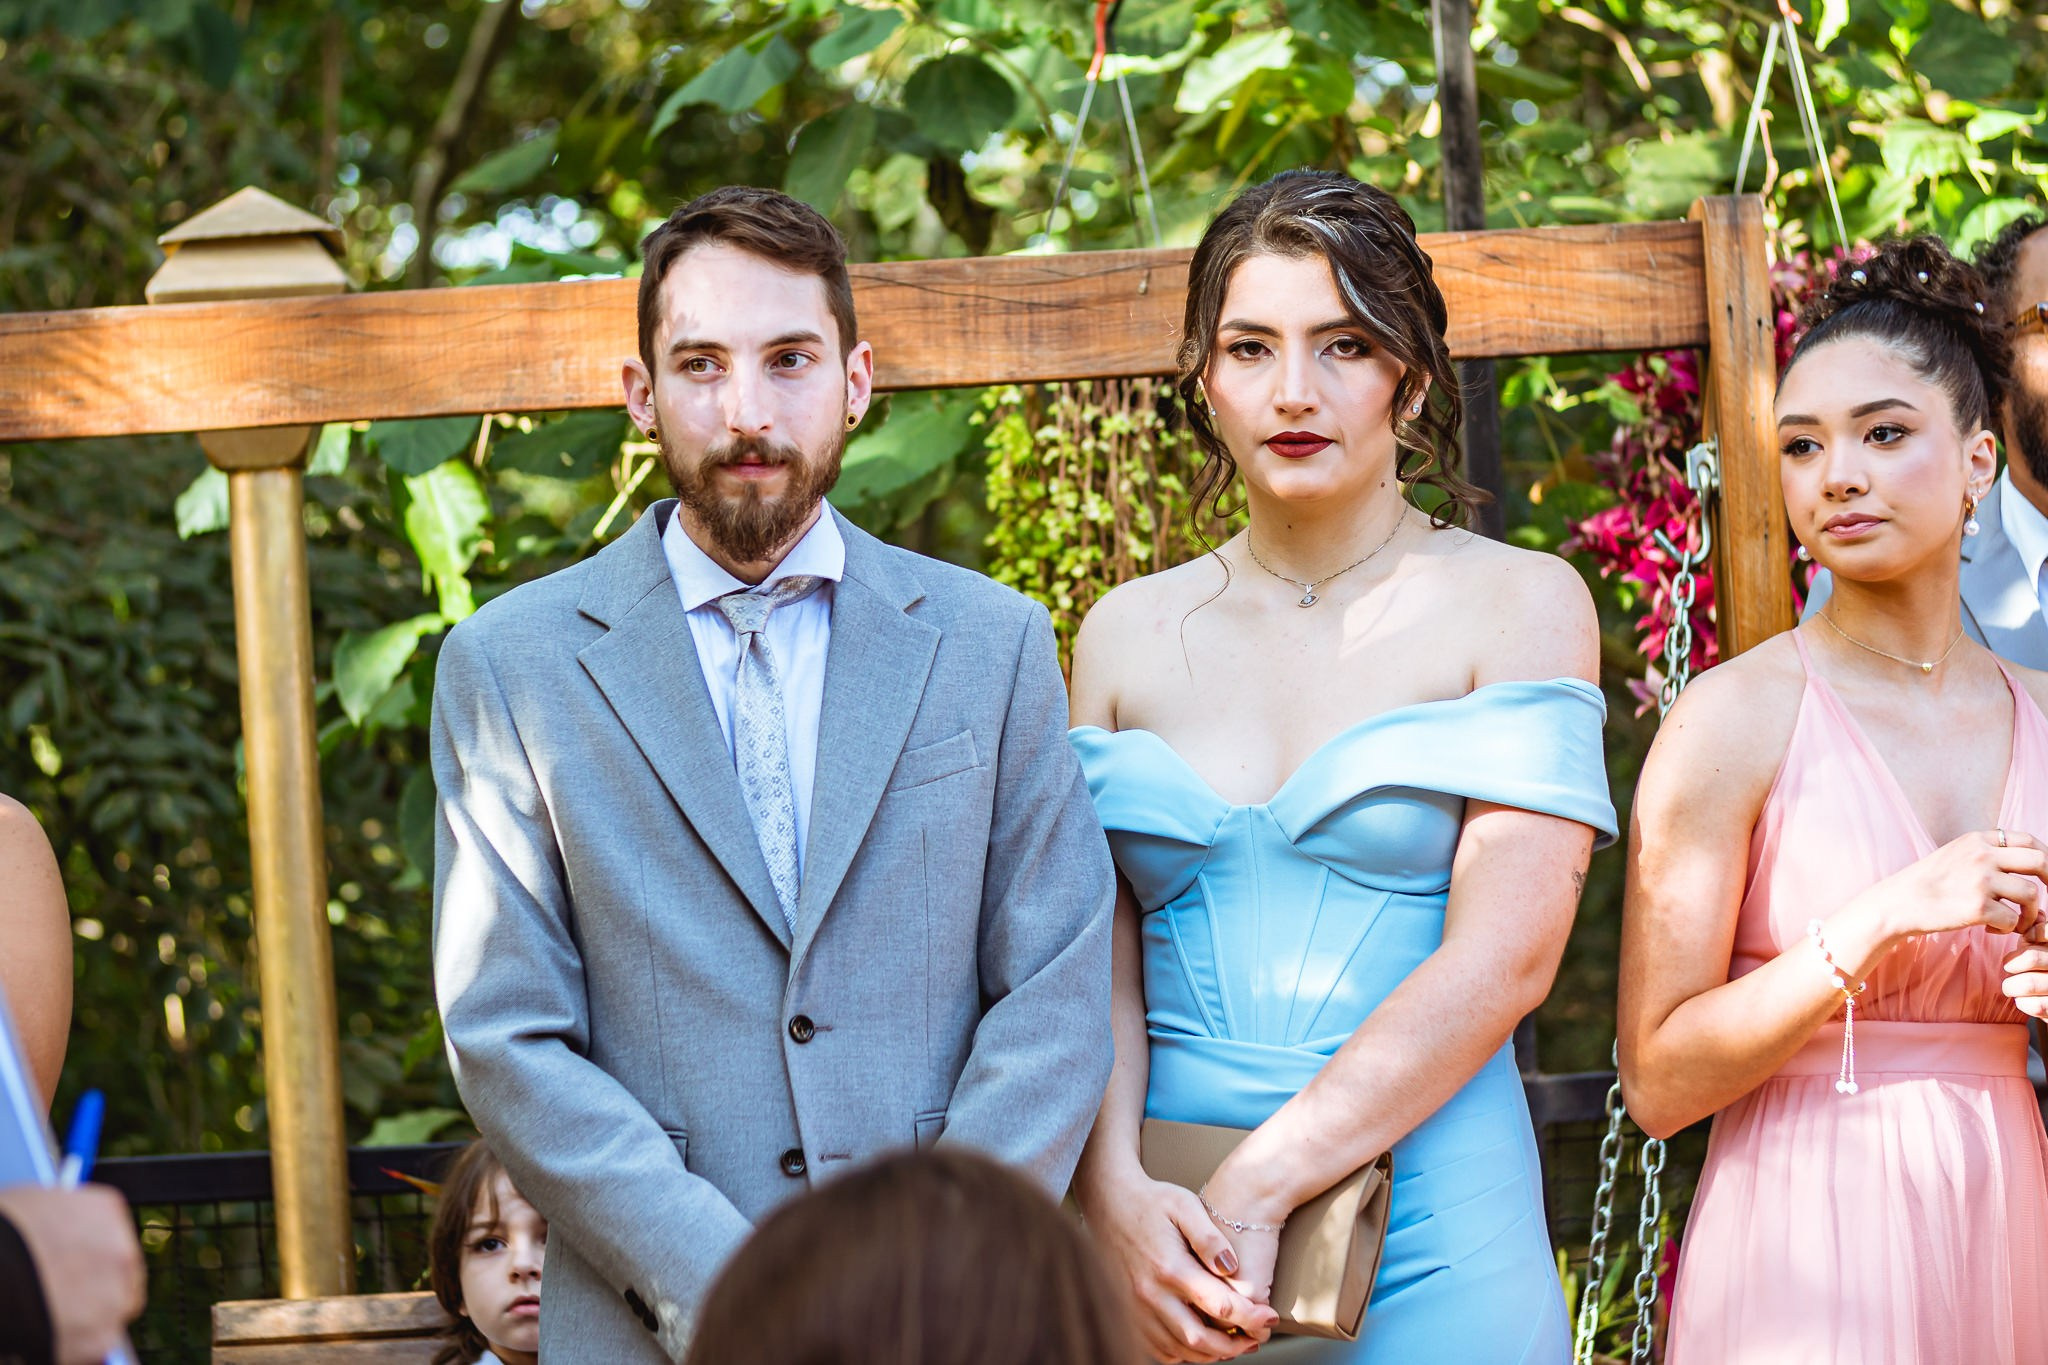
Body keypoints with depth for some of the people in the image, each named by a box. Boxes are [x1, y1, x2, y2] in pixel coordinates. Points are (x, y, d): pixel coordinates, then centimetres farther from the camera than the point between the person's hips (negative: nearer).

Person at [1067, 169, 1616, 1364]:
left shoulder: (1520, 605, -1)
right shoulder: (1129, 633, 9)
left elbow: (1506, 955, -10)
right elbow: (1094, 957, 2)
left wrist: (1255, 1192, -16)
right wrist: (1116, 1195, -16)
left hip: (1428, 1245, -3)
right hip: (1160, 1233, 3)